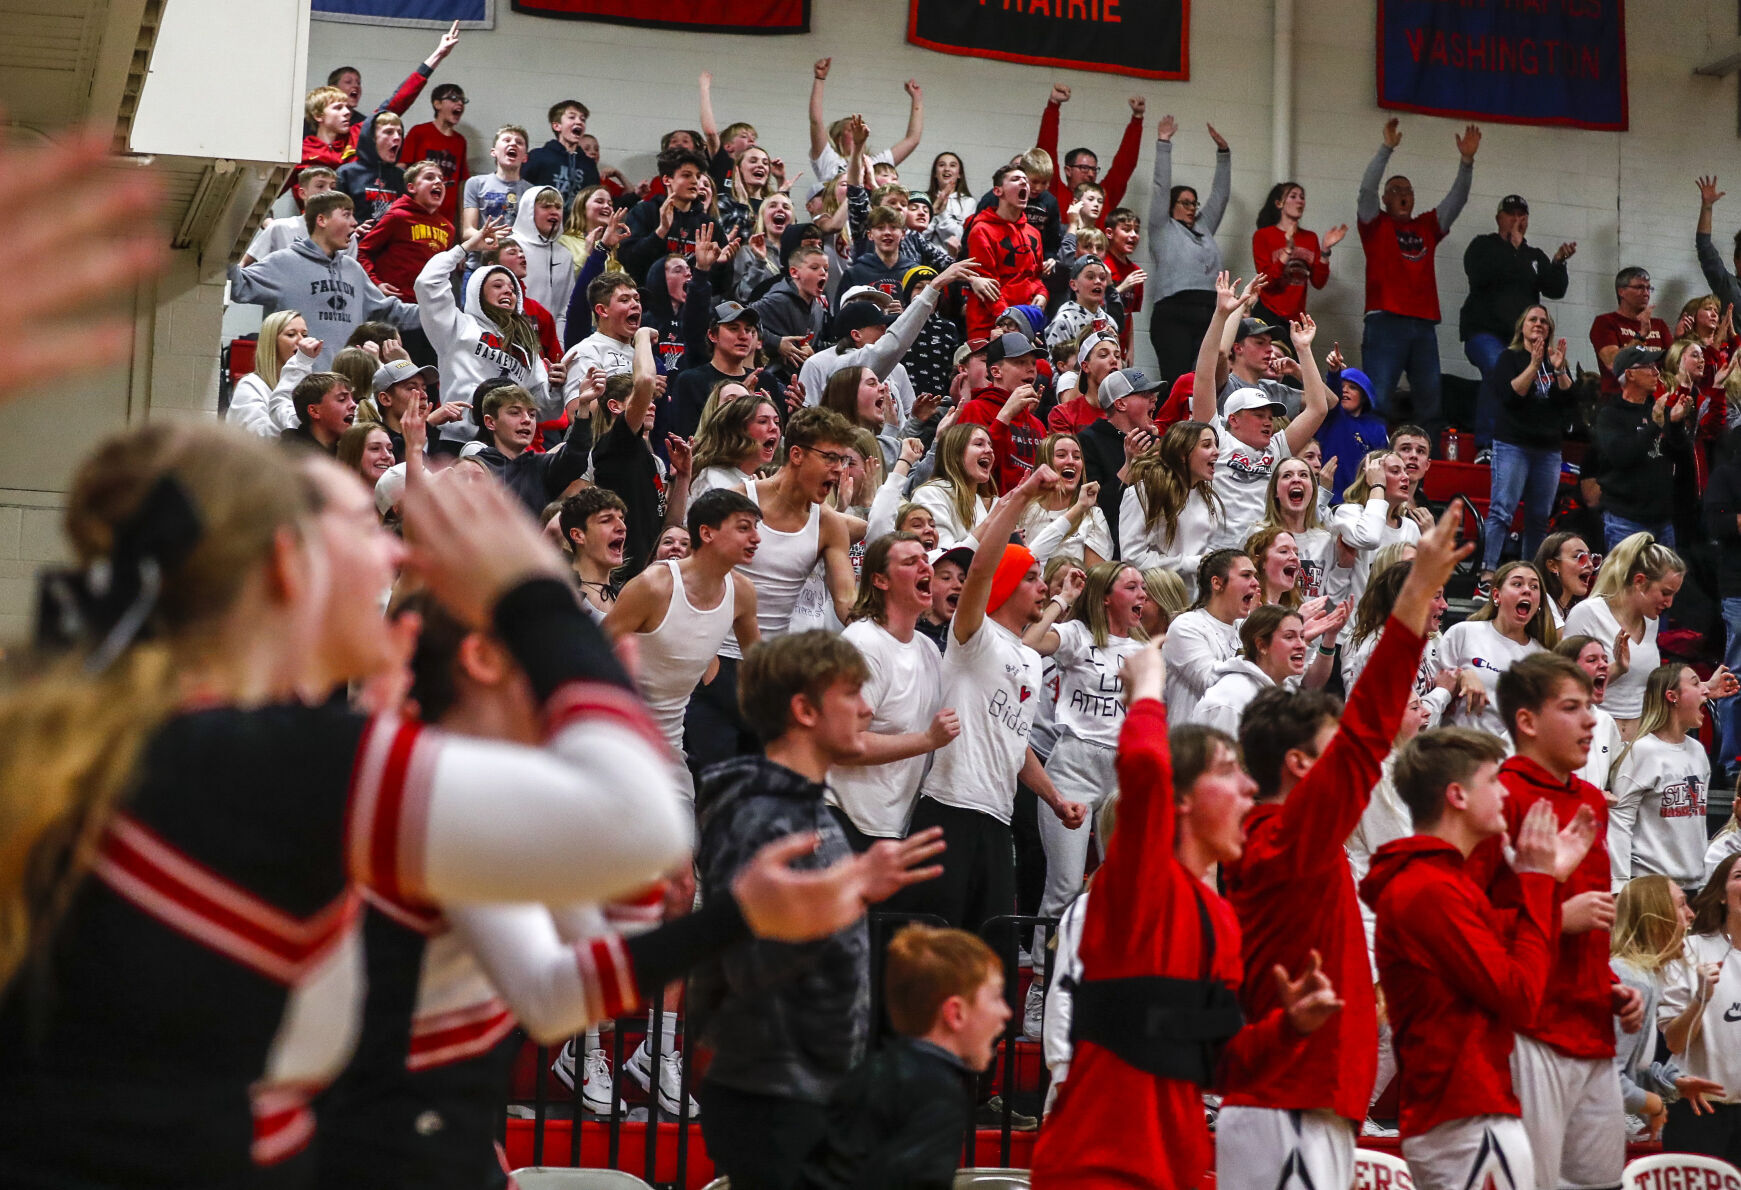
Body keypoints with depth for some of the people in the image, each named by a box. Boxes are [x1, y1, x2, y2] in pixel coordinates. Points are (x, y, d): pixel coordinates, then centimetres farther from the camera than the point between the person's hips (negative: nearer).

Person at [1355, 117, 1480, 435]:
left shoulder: (1427, 227, 20)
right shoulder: (1376, 225, 9)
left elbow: (1457, 198, 15)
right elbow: (1367, 188, -4)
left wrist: (1466, 161, 1)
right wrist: (1387, 148, -13)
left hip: (1424, 326, 5)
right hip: (1385, 324, -5)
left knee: (1430, 403, 3)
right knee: (1377, 401, -11)